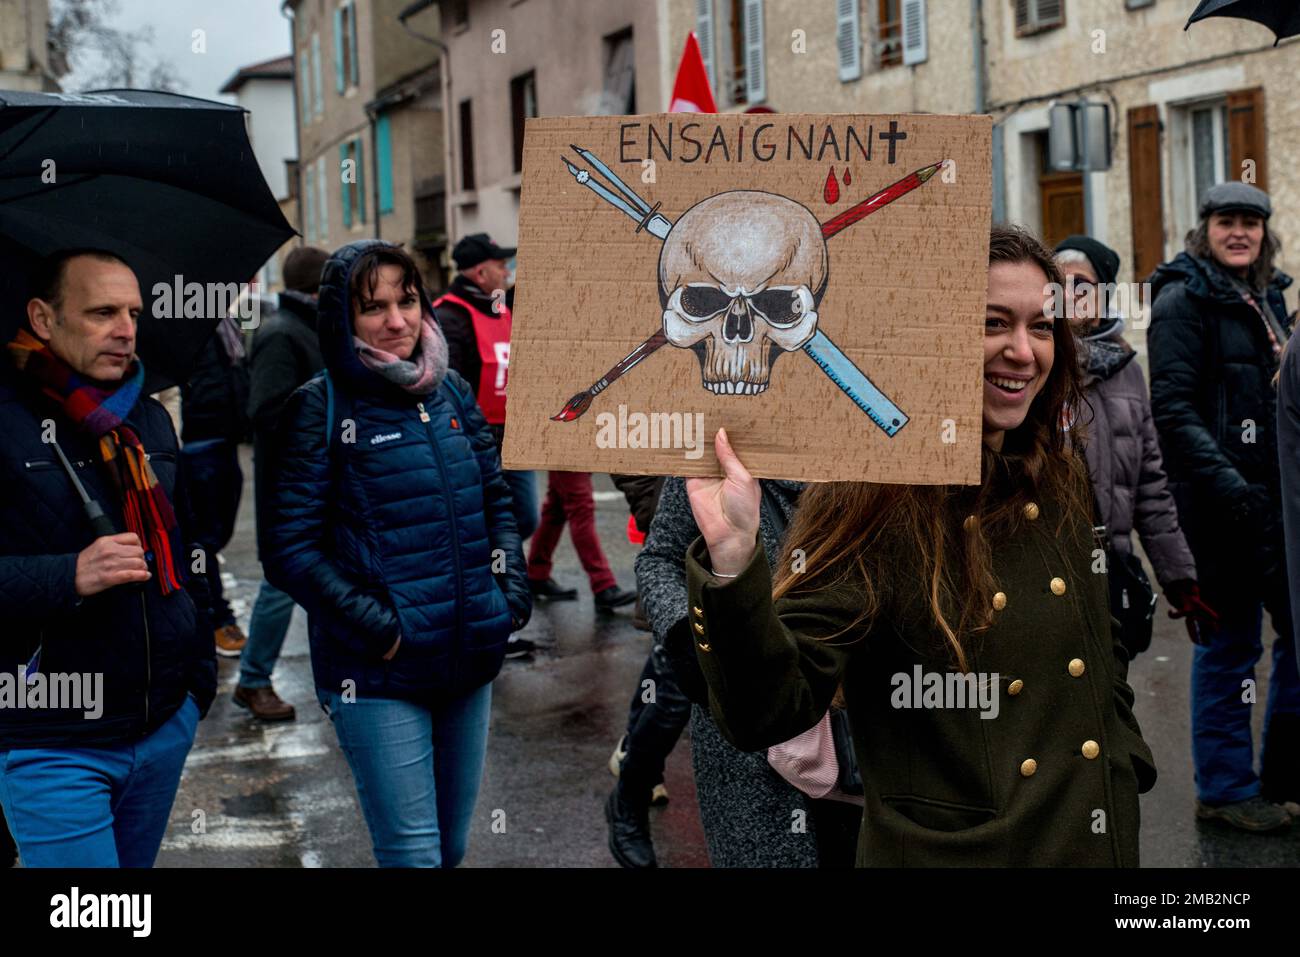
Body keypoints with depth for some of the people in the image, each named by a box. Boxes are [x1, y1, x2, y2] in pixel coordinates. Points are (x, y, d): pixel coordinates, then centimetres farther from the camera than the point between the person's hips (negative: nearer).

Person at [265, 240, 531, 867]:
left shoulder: (451, 392, 9)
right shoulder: (321, 407, -7)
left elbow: (497, 499, 18)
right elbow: (291, 549, -10)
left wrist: (512, 585, 3)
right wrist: (374, 625, -16)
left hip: (470, 660, 5)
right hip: (379, 672, -5)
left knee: (453, 845, 16)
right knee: (414, 854, -6)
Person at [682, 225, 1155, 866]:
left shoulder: (1062, 485, 0)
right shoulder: (865, 503, -18)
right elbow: (771, 712, -27)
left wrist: (1125, 770, 5)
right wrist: (732, 560, -40)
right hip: (950, 850, -5)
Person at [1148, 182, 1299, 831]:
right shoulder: (1184, 299, -9)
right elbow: (1173, 411, -17)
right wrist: (1228, 487, -23)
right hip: (1222, 502, -8)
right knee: (1232, 642, 0)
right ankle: (1225, 789, 14)